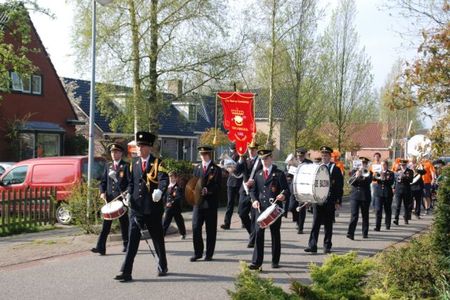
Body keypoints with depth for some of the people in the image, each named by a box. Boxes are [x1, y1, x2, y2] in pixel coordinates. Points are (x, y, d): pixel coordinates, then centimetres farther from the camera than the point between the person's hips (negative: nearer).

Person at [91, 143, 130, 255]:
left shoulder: (126, 166, 0)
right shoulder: (108, 166, 14)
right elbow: (103, 181, 14)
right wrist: (102, 192, -2)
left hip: (122, 198, -4)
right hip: (109, 198, 4)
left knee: (124, 223, 6)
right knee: (106, 223, -3)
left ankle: (126, 245, 21)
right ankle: (100, 247, -8)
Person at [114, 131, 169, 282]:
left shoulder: (157, 163, -3)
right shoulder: (134, 164, 12)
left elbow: (164, 179, -18)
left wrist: (160, 191, -39)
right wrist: (129, 195, 0)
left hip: (153, 208, -3)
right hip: (136, 207, 3)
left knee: (158, 239, 10)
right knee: (132, 239, -4)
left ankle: (162, 267, 30)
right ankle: (126, 272, -7)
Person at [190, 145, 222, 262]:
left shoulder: (216, 169, 0)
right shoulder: (197, 168, 15)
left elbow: (217, 186, -8)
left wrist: (207, 190, -23)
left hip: (210, 203, -3)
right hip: (198, 202, 3)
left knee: (211, 230, 4)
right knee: (195, 228, -3)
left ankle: (209, 254, 13)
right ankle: (197, 253, 10)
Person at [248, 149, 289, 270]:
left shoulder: (279, 174, 3)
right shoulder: (258, 174, 14)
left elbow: (286, 190, -2)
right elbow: (253, 190, 14)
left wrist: (283, 195, -25)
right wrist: (254, 200, -5)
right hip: (261, 208, 2)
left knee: (275, 235, 7)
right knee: (258, 234, -8)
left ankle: (275, 261, 18)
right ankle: (256, 262, -9)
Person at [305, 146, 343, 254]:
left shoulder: (335, 168, 1)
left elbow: (340, 185, -2)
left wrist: (338, 201, -7)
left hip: (330, 201, -2)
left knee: (328, 224, 5)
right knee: (315, 223, -2)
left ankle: (327, 246, 13)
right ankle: (312, 245, -3)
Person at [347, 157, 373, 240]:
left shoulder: (368, 173, 9)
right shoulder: (354, 171, 10)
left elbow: (369, 181, -9)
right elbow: (350, 182, -6)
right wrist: (356, 176, -23)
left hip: (365, 196, 1)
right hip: (355, 196, -1)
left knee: (365, 216, 7)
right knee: (354, 215, -10)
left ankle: (365, 233, 17)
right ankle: (350, 233, -15)